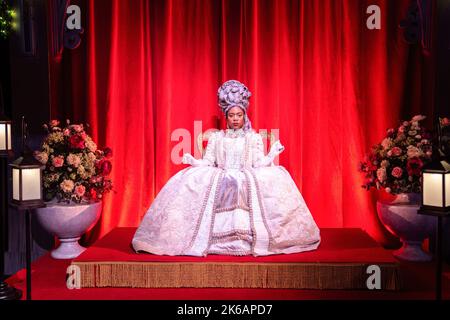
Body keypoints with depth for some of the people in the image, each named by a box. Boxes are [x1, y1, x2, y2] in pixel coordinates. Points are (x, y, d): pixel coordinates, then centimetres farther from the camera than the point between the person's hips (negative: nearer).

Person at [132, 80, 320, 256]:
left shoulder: (254, 138, 11)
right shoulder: (216, 138, 14)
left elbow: (258, 164, 4)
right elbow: (208, 163, 9)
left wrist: (272, 155, -11)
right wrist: (192, 161, -7)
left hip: (248, 180, -1)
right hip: (219, 180, 1)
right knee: (190, 178, -26)